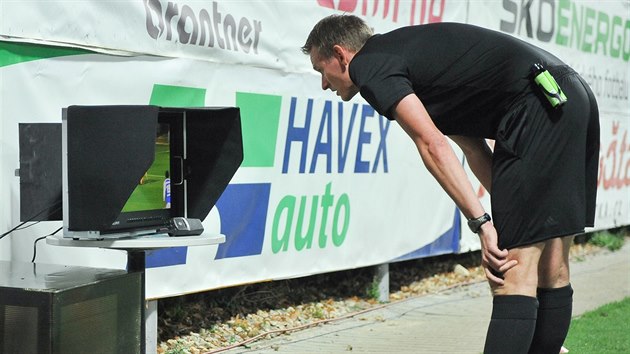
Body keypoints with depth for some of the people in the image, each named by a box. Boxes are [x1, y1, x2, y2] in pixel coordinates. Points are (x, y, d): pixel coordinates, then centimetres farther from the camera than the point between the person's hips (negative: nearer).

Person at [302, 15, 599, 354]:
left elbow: (432, 145, -14)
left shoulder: (368, 66, -1)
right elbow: (474, 146, 23)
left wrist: (481, 223, -13)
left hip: (538, 109, -9)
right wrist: (507, 223, 17)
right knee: (550, 267, 15)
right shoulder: (405, 50, 27)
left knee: (513, 271, -12)